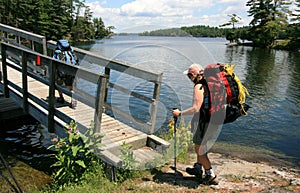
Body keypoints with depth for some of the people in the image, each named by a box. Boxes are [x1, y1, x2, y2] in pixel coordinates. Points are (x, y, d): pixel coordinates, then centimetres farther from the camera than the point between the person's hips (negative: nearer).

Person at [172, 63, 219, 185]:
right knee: (201, 145, 24)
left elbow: (195, 109, -27)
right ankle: (198, 169, 40)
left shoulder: (199, 87, -21)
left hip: (204, 122, -9)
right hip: (213, 119, 9)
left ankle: (211, 176, 15)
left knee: (199, 149, 6)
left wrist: (180, 113, -17)